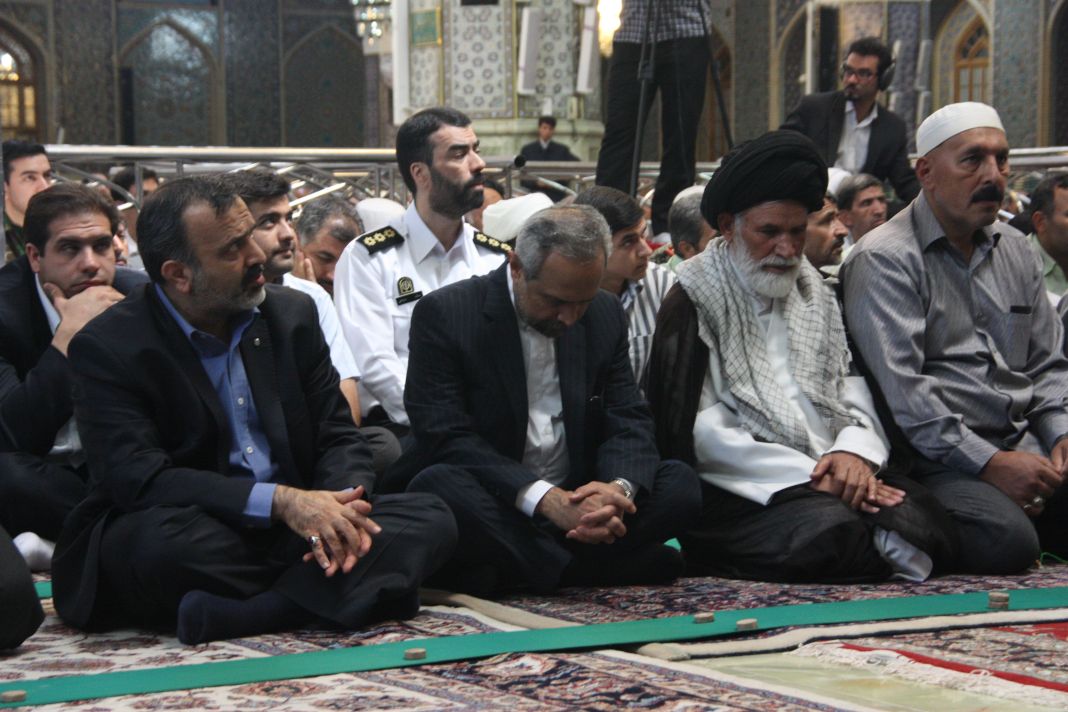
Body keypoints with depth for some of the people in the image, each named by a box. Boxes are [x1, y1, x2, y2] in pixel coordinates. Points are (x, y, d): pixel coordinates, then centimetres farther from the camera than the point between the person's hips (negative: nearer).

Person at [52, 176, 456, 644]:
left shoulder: (292, 315, 7)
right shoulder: (108, 349, -9)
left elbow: (338, 437, 7)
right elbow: (138, 479, -19)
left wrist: (338, 509, -17)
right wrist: (280, 501, -29)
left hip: (295, 528, 5)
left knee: (430, 520, -18)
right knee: (167, 537, -39)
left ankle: (237, 613, -31)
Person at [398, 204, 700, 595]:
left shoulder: (606, 314, 7)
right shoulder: (444, 314, -9)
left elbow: (630, 421, 5)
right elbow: (446, 437, -17)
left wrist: (619, 487, -21)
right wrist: (544, 499, -30)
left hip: (576, 504, 4)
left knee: (680, 483, -18)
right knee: (437, 486, -35)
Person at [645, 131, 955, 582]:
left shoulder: (813, 292, 22)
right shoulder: (694, 303, 1)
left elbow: (851, 384, 15)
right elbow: (699, 433, -9)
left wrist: (855, 450, -9)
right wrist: (809, 474, -15)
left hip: (832, 475, 5)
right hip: (742, 491, -5)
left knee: (923, 518, -27)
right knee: (829, 529, -36)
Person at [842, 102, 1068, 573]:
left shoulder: (1015, 251, 20)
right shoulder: (884, 260, -5)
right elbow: (899, 390, -15)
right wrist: (988, 463, -18)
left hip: (1025, 448, 5)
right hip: (940, 461, -5)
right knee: (1007, 538, -32)